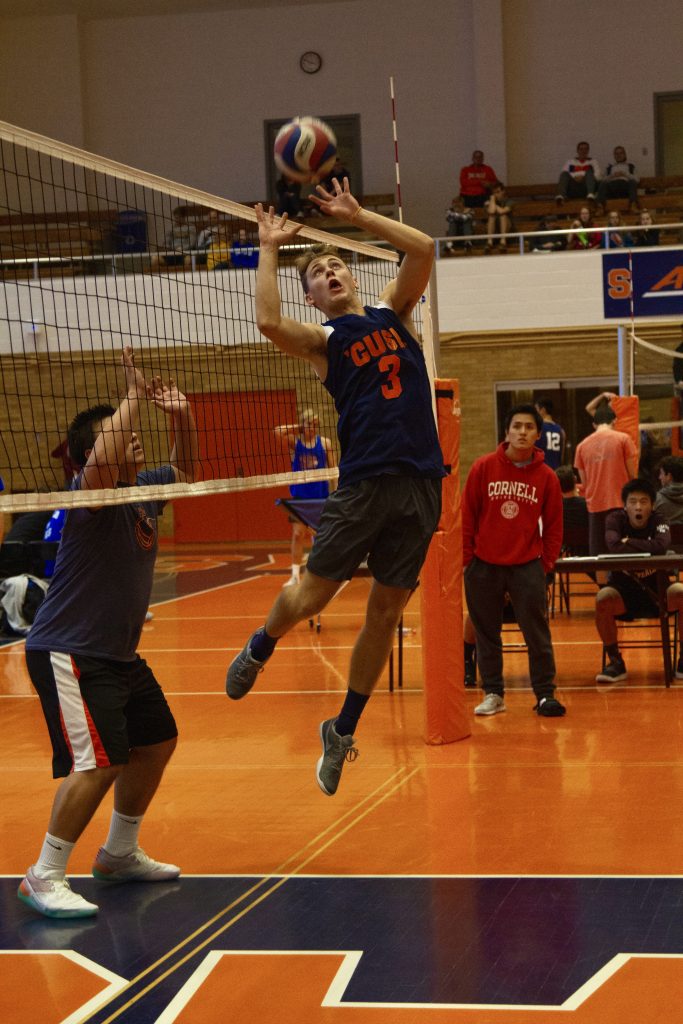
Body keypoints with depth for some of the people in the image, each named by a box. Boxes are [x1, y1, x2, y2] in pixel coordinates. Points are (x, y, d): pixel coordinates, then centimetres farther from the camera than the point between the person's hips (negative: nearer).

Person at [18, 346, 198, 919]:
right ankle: (44, 879, -8)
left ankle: (120, 854, 34)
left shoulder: (142, 488, 7)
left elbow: (184, 470, 26)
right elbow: (102, 463, -41)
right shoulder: (91, 494, -17)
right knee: (100, 762, -18)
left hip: (119, 654, 10)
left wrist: (181, 416, 6)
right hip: (68, 652, -10)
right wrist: (134, 398, -30)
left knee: (157, 741, 19)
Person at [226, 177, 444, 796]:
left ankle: (343, 731, 19)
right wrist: (270, 248, -5)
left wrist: (357, 216, 5)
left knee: (386, 611, 6)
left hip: (422, 482, 3)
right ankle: (258, 651, 30)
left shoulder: (393, 312, 18)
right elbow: (269, 322, -15)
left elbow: (424, 249, 5)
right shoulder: (322, 340, 6)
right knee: (314, 593, -4)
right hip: (365, 480, -3)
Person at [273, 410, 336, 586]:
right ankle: (295, 574, -1)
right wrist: (297, 428, -11)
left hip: (321, 495, 1)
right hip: (300, 496, -1)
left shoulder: (325, 443, 0)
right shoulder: (294, 442, -3)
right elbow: (278, 432, -21)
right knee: (298, 533, -4)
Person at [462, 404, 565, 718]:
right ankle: (493, 693, 18)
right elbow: (467, 514, 0)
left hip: (527, 565, 0)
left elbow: (553, 525, 6)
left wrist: (546, 563, 0)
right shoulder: (484, 467, -4)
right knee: (486, 633, 8)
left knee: (537, 633, -1)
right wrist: (466, 557, -2)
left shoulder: (546, 477, -1)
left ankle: (545, 694, 7)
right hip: (484, 565, 0)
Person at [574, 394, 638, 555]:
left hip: (595, 506, 2)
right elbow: (633, 474, -1)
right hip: (619, 503, -2)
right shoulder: (623, 439, -1)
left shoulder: (582, 445, 7)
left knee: (598, 556, 5)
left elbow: (584, 482, 10)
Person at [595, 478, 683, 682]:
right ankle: (615, 662, -15)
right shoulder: (615, 519, -7)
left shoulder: (658, 521, -5)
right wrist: (647, 550, -23)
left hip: (656, 590, 1)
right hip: (624, 590, -1)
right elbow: (614, 547, -27)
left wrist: (629, 542, -19)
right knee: (603, 597, -32)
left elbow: (662, 546, -27)